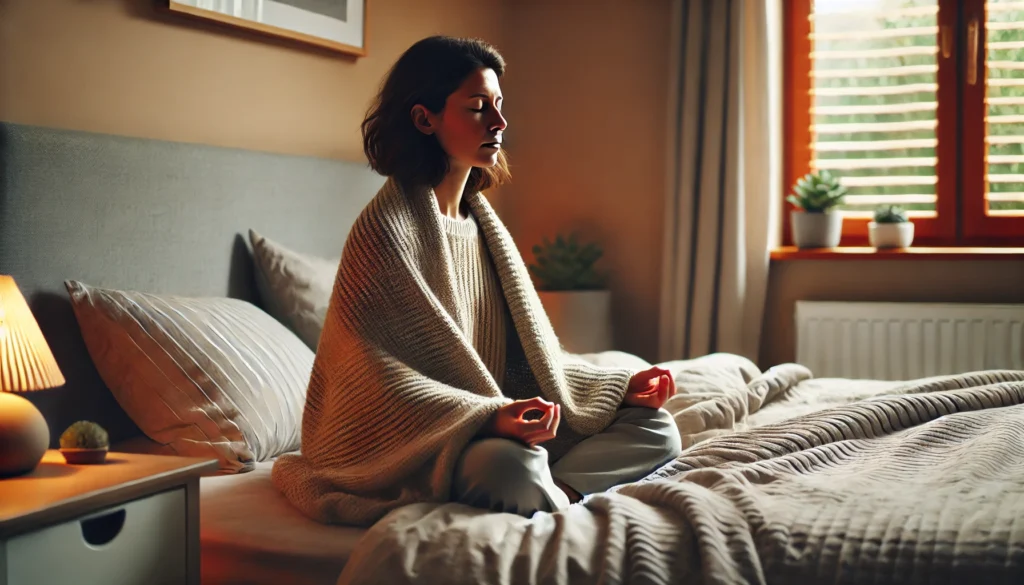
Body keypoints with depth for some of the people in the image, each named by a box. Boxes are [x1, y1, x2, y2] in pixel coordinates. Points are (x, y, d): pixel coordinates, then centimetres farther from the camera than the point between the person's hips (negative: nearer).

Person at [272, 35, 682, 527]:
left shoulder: (481, 220, 13)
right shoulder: (387, 225, -12)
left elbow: (530, 349, 17)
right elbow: (373, 365, -20)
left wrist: (619, 385, 7)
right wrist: (488, 416, -30)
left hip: (493, 425, 9)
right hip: (411, 437, -9)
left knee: (657, 430, -3)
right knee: (511, 468, -41)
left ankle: (554, 488, -21)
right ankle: (557, 499, -11)